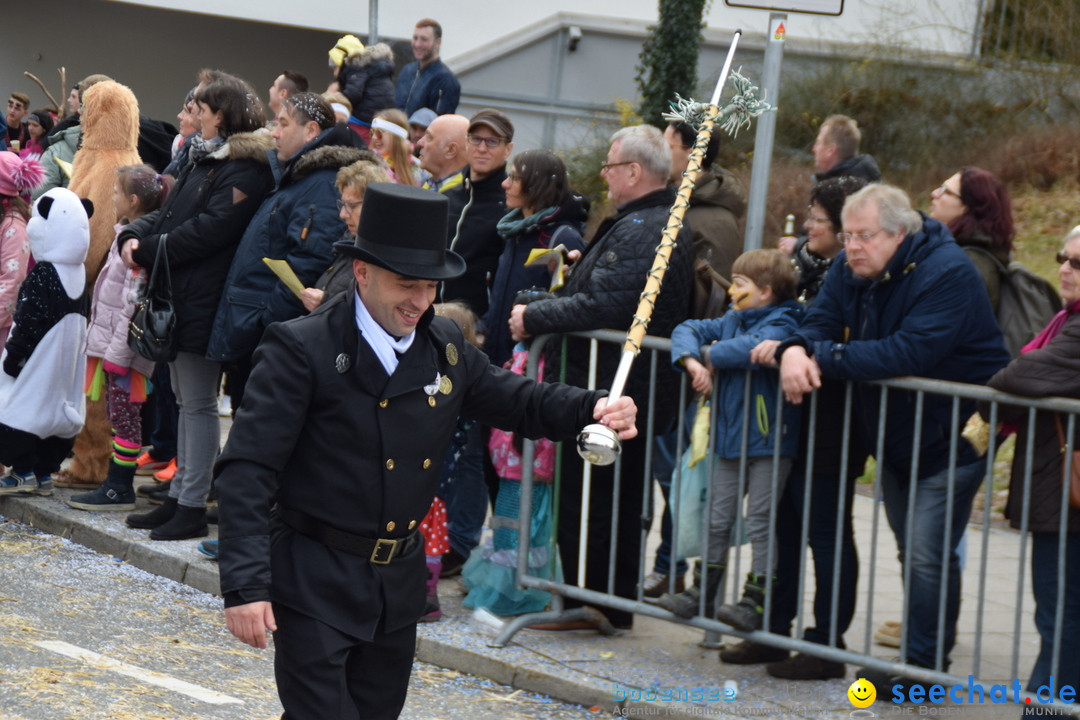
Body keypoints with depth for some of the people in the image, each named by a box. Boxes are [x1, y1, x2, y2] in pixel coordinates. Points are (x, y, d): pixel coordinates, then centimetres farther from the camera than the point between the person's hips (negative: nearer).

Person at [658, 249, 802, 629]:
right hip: (730, 441, 8)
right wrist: (692, 362, -9)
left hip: (768, 442, -8)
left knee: (759, 523, -4)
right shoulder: (732, 320, 12)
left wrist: (713, 355, -16)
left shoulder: (781, 323, -13)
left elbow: (755, 347, -33)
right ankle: (702, 592, 23)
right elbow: (688, 330, 12)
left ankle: (756, 602, 0)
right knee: (718, 520, 14)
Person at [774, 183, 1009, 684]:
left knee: (928, 554, -12)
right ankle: (926, 649, 27)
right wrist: (796, 350, -29)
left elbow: (909, 353, -35)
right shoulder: (852, 269, 1)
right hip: (892, 436, 8)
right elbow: (820, 322, -4)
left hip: (952, 434, -8)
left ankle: (924, 663, -3)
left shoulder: (946, 274, -24)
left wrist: (823, 359, -32)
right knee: (912, 551, 15)